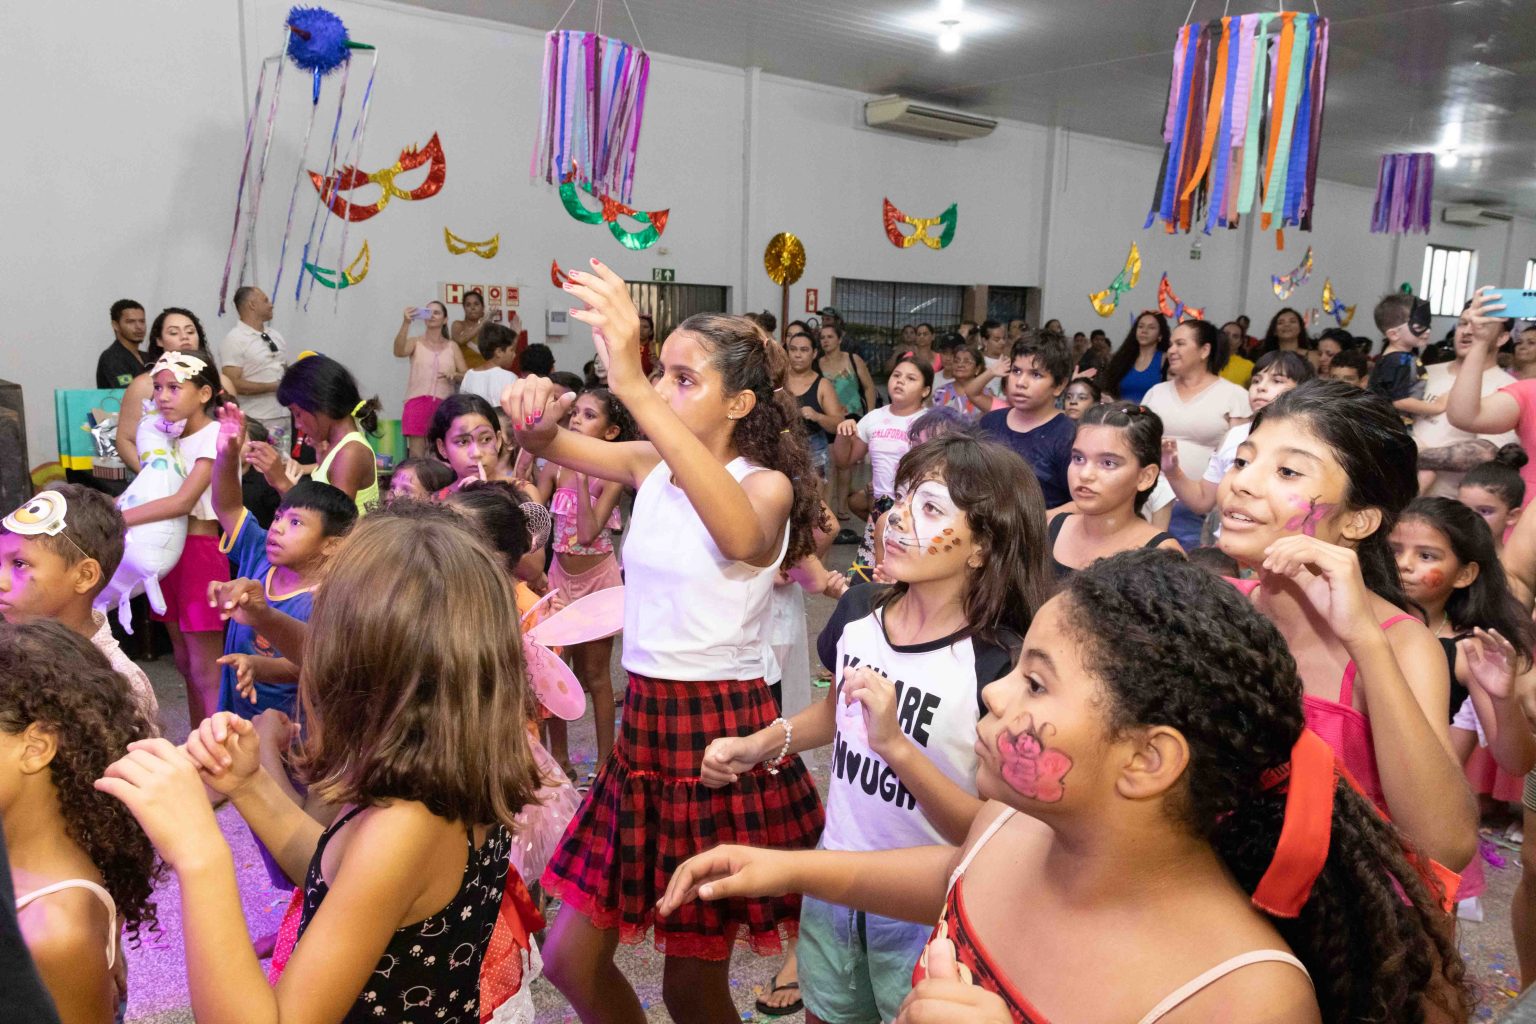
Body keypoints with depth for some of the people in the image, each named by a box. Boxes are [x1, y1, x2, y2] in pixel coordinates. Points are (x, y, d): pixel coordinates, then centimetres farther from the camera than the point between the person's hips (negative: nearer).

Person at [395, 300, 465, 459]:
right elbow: (398, 352, -16)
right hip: (417, 402, -2)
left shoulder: (452, 346, 12)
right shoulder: (416, 343, 7)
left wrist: (455, 375, -14)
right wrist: (406, 323, -27)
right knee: (416, 456, -8)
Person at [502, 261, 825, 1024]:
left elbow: (741, 536, -38)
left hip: (725, 729, -6)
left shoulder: (768, 484, -15)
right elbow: (551, 444, -3)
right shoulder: (652, 465, 3)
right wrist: (533, 411, -29)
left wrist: (633, 387, -48)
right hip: (645, 720, 6)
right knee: (569, 960, 15)